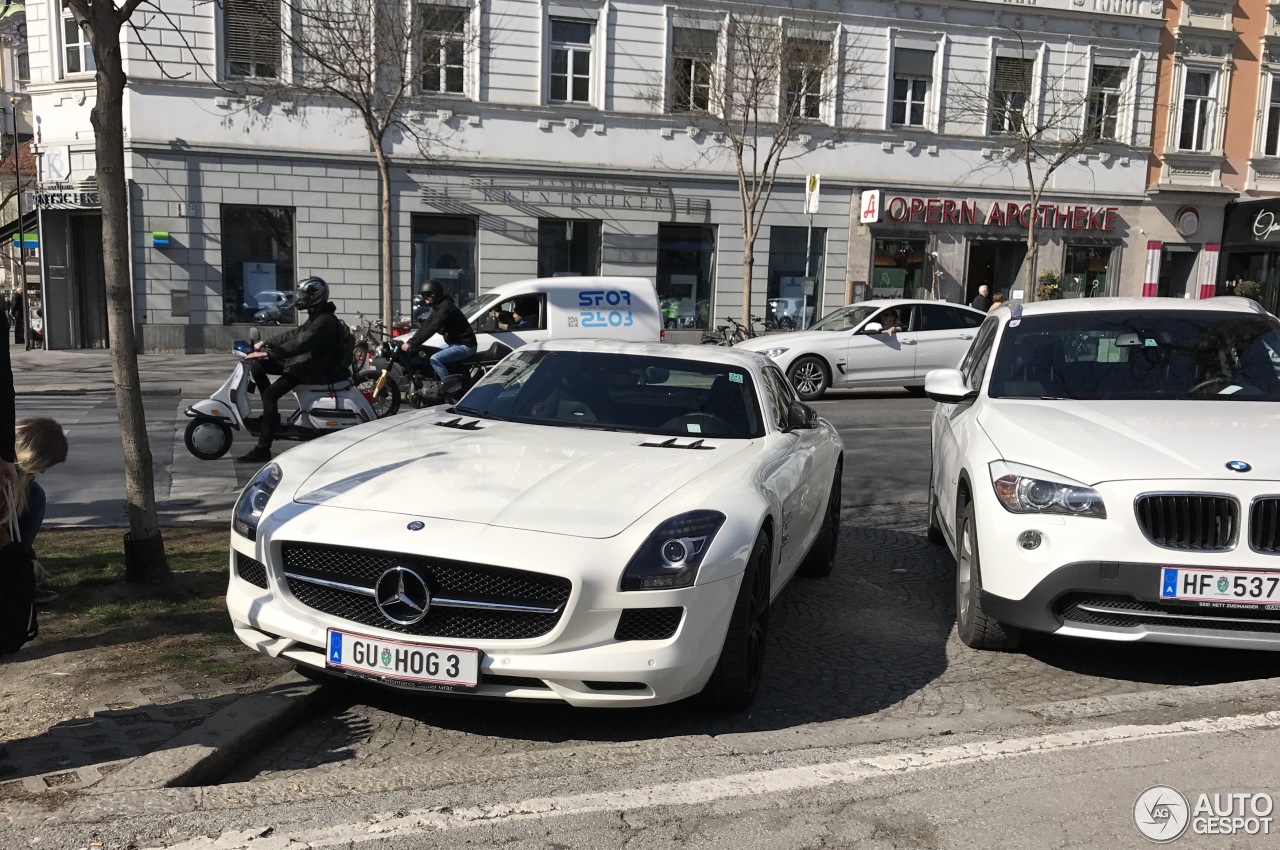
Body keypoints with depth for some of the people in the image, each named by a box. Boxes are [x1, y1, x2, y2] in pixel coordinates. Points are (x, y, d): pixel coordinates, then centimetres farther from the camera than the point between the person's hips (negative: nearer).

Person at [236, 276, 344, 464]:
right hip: (302, 362, 11)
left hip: (312, 369, -11)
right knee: (257, 366, 8)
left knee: (270, 394, -20)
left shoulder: (325, 321, -20)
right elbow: (294, 334, 18)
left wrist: (268, 353, -29)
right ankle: (272, 413, 12)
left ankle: (263, 449, -20)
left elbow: (300, 343, -28)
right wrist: (266, 343, 10)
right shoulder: (316, 318, 14)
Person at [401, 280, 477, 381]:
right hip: (454, 343, 11)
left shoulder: (446, 307, -21)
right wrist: (410, 342, -2)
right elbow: (426, 325, 9)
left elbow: (432, 328, -29)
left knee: (435, 359, -24)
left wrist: (412, 344, -31)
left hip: (465, 345, -11)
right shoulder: (437, 307, 11)